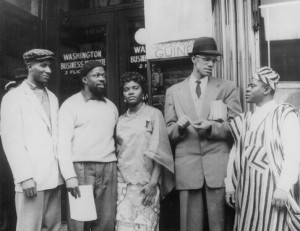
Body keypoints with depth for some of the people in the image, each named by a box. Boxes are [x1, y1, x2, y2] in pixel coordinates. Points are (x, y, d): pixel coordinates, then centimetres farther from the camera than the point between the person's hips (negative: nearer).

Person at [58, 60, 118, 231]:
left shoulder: (111, 106, 15)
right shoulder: (71, 104, 1)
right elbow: (64, 142, -6)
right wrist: (69, 176, -15)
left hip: (108, 169, 4)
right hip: (81, 168, -4)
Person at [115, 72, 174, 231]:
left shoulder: (153, 114, 1)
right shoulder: (121, 119, 13)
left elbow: (159, 151, -4)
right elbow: (117, 151, 15)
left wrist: (153, 183, -12)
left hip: (146, 183, -3)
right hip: (123, 183, 3)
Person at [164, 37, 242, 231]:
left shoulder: (227, 88, 9)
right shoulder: (173, 91, 12)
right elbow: (169, 131, 11)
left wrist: (211, 127, -14)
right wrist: (180, 127, -12)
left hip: (219, 166, 0)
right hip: (187, 166, 1)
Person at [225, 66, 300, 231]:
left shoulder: (285, 114, -1)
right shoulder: (245, 120, 15)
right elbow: (235, 153, 13)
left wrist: (283, 188, -17)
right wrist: (230, 186, 8)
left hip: (272, 188, -4)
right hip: (246, 189, 5)